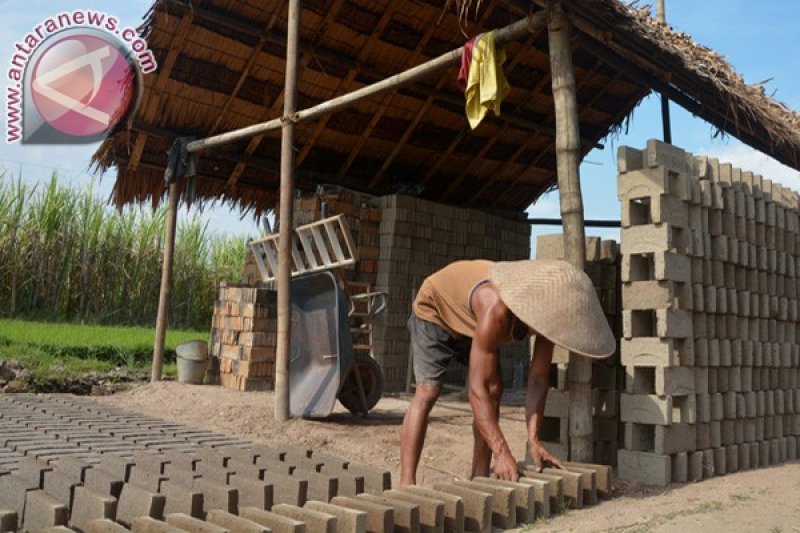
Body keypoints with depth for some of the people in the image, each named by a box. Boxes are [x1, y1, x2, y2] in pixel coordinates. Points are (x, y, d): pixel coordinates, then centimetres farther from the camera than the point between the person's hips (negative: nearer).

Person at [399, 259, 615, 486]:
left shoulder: (549, 312, -25)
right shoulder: (496, 309, -44)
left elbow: (538, 379, -19)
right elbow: (476, 390, -44)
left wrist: (533, 440, -27)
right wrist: (502, 453, -47)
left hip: (470, 321, 7)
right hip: (434, 308, -6)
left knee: (494, 390, -3)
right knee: (427, 393, -18)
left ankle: (479, 478, 6)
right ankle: (406, 486, -18)